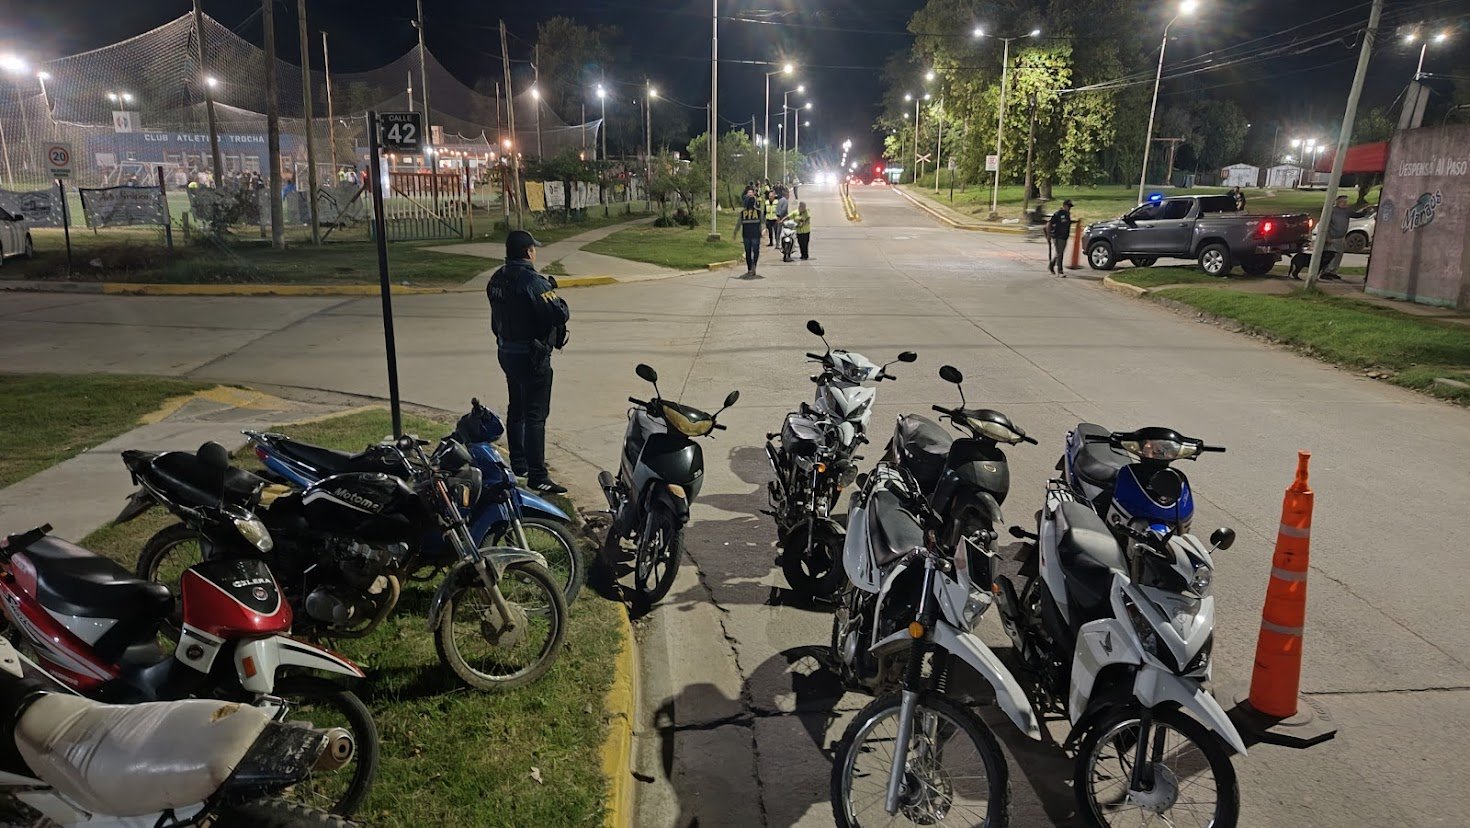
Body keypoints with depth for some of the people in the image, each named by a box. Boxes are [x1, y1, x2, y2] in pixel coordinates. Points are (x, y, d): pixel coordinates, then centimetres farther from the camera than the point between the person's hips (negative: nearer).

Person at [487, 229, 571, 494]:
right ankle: (537, 476, -6)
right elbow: (560, 314, -24)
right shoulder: (532, 282, -21)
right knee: (535, 415, -7)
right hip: (531, 355, -9)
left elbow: (497, 319, 14)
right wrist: (558, 300, -5)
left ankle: (518, 463, 34)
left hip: (506, 351, 9)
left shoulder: (496, 279, 7)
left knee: (516, 408, 21)